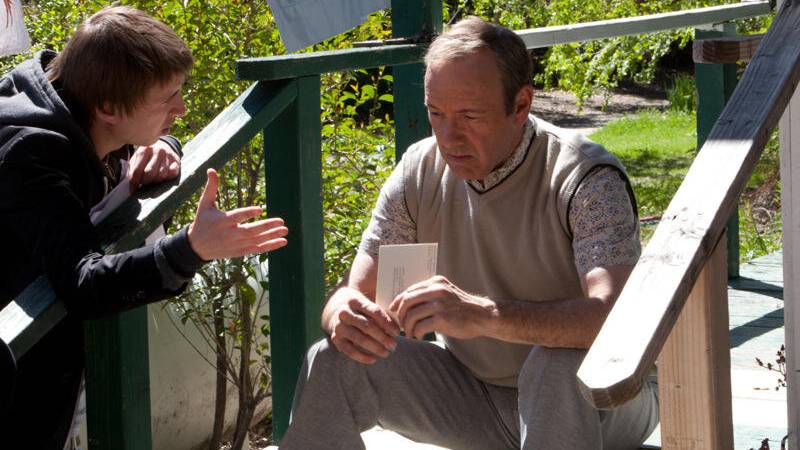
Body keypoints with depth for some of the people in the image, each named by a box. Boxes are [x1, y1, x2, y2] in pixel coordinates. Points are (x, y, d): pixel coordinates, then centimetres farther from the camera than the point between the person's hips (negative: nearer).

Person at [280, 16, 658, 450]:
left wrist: (485, 315, -52)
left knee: (556, 365, -38)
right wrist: (345, 316, -30)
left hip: (596, 402, -5)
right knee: (332, 362, -13)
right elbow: (354, 292, -3)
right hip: (478, 392, 5)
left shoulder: (585, 178, -22)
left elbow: (616, 317, -37)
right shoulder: (419, 173, -5)